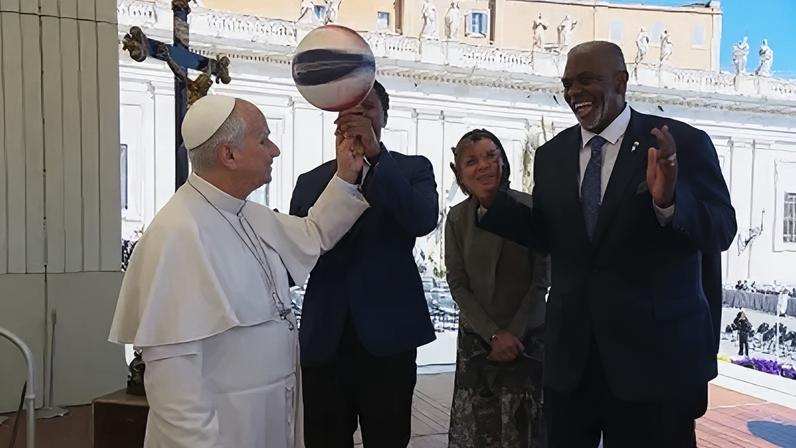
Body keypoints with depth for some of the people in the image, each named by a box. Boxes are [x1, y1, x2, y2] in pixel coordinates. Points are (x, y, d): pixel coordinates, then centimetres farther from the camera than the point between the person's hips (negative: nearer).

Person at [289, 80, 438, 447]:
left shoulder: (413, 169, 3)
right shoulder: (310, 182, 10)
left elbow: (424, 221, -18)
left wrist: (376, 155, -25)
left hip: (387, 335, -2)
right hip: (323, 338, 3)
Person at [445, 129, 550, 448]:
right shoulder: (457, 217, -2)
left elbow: (541, 278, -5)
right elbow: (457, 284, 0)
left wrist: (515, 332, -7)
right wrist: (494, 334, -8)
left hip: (528, 334, -2)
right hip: (476, 337, 2)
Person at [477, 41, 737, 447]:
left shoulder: (684, 143, -8)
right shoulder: (551, 155, 4)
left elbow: (722, 231, -12)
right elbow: (547, 237, 9)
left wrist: (670, 201, -32)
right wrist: (491, 200, -4)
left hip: (657, 351, -3)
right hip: (571, 352, 4)